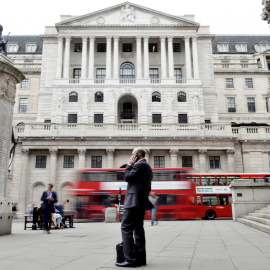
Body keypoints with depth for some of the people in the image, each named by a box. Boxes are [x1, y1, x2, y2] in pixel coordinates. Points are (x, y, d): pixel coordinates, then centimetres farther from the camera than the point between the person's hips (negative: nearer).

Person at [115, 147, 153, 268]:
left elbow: (127, 177, -11)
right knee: (138, 229, 11)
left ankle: (130, 259, -12)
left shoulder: (140, 165, -10)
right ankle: (140, 258, 14)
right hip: (141, 203, 10)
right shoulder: (147, 167, 21)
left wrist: (129, 165, -1)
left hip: (133, 201, -10)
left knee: (126, 228, -10)